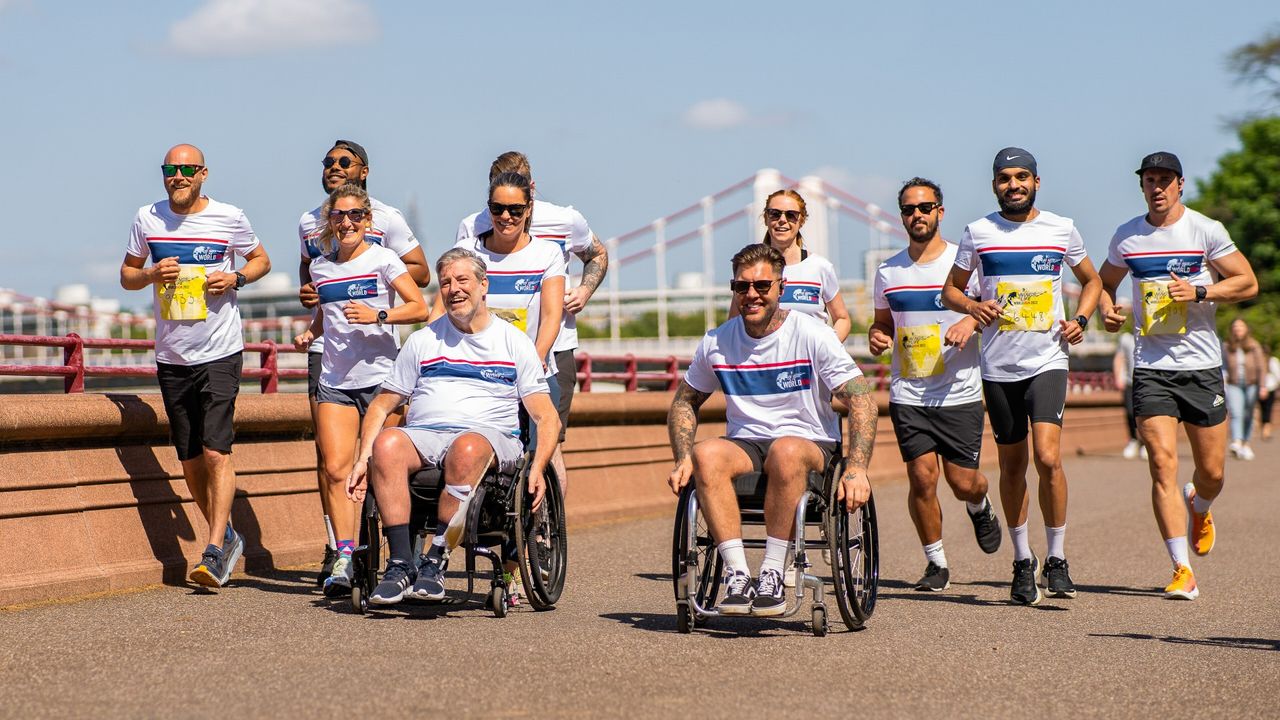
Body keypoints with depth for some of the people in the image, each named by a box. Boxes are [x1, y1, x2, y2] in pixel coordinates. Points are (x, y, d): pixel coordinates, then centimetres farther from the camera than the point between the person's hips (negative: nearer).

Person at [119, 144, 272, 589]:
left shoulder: (229, 217, -2)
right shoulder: (147, 219, 4)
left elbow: (261, 260, 12)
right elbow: (127, 275, 14)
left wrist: (235, 278, -9)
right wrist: (151, 274, -9)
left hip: (219, 354, -4)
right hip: (171, 357, 4)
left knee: (216, 452, -14)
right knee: (190, 461, 9)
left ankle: (214, 552, -13)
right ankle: (227, 537, 27)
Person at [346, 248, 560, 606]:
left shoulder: (514, 342, 15)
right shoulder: (423, 341, 22)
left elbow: (548, 418, 8)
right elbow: (381, 405, 19)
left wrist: (537, 469, -11)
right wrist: (362, 459, 1)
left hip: (488, 436, -2)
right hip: (423, 436, 2)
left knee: (467, 448, -40)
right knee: (387, 442, -34)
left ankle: (435, 562, -36)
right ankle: (400, 564, -36)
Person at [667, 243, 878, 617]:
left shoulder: (812, 335, -7)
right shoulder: (716, 343, 3)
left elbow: (861, 400, -10)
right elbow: (684, 402, 16)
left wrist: (856, 469, -22)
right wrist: (683, 459, -2)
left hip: (810, 443, -3)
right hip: (745, 445, 3)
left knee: (786, 450, -39)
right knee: (705, 455, -31)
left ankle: (772, 573, -30)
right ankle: (737, 575, -31)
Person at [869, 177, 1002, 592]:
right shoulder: (888, 272, 9)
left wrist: (972, 320, -18)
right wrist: (877, 337, 0)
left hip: (960, 395, -2)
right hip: (908, 395, 2)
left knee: (963, 483, -1)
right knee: (922, 477, -9)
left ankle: (980, 508, 37)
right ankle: (936, 564, 8)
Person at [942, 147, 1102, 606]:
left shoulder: (1062, 229, 5)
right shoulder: (978, 232, 4)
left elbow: (1091, 280, 20)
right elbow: (950, 290, 13)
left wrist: (1080, 319, 1)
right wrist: (972, 306, -9)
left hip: (1048, 361, -1)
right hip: (998, 366, 1)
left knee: (1048, 457, -17)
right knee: (1012, 465, 8)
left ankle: (1057, 560, -3)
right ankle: (1022, 561, 24)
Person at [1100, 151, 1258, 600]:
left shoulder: (1206, 230, -1)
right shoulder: (1126, 237, 7)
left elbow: (1248, 283, -2)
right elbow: (1104, 282, 22)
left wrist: (1200, 292, -16)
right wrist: (1107, 310, 1)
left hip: (1202, 365, -1)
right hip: (1151, 367, 1)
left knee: (1212, 471, 6)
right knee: (1162, 464, -13)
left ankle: (1198, 507, 44)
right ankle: (1182, 570, -12)